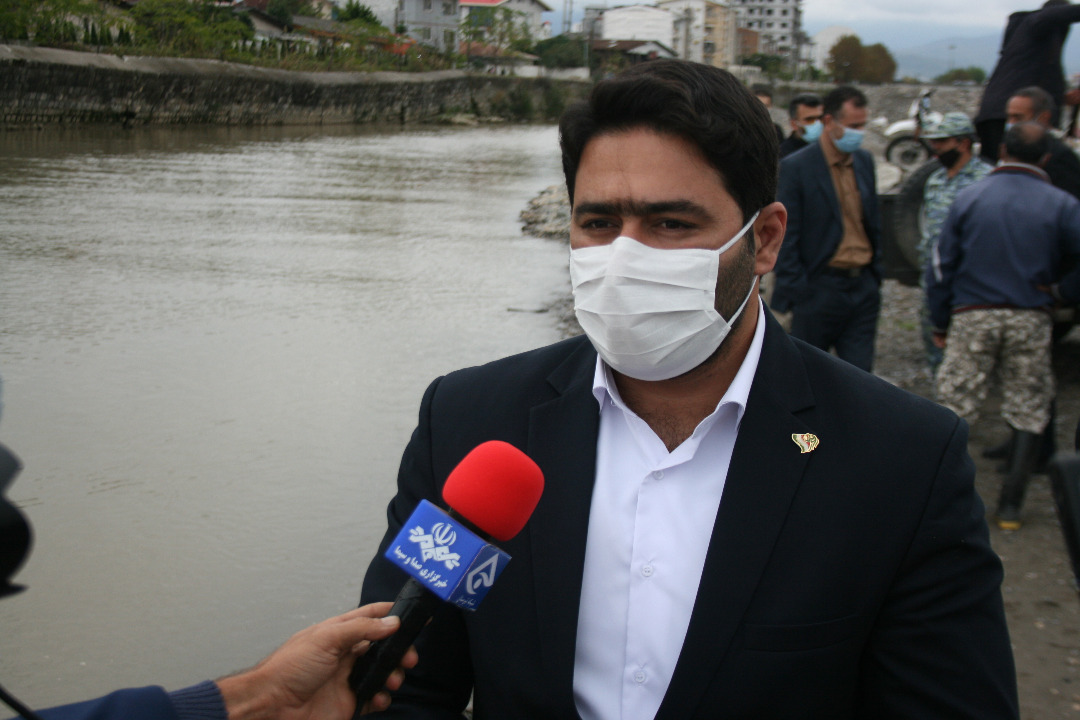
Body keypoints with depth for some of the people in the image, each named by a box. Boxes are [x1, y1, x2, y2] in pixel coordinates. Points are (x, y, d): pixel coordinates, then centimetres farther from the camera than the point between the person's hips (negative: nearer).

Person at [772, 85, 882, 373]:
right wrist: (793, 292, -13)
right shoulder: (796, 166, -9)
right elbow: (787, 238, -10)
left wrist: (875, 278, 13)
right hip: (819, 288, -5)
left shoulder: (864, 161, 11)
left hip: (863, 287, 5)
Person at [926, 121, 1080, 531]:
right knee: (1029, 413, 10)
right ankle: (1010, 506, 10)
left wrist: (940, 325, 9)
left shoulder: (969, 199, 1)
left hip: (972, 317, 0)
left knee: (955, 407, 6)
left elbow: (941, 267, 1)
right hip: (1031, 319, 0)